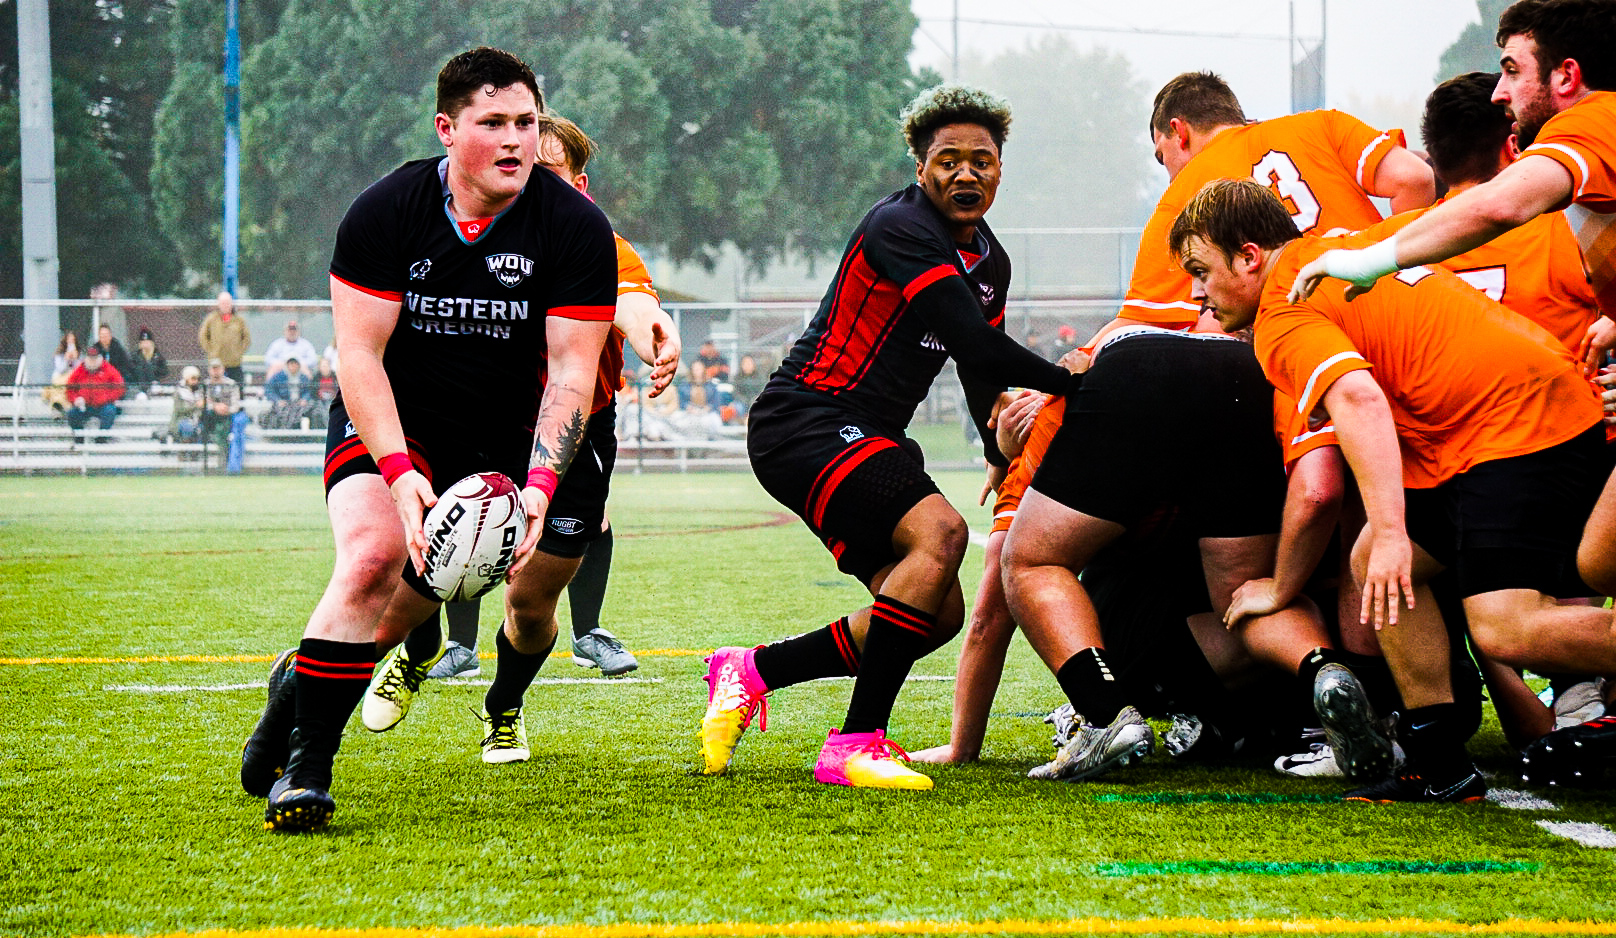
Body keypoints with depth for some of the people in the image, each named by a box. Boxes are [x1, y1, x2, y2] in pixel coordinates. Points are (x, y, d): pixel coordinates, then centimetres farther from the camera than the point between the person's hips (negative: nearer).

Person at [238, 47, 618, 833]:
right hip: (392, 423, -3)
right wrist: (399, 471, -28)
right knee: (373, 555, -27)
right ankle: (304, 762, -21)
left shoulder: (577, 228, -12)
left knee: (533, 596, 0)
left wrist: (538, 487, -27)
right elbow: (358, 353, -15)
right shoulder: (385, 211, -13)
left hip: (510, 436, 3)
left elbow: (572, 371, -13)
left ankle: (504, 708, 38)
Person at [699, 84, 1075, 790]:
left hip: (869, 441, 10)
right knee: (939, 532, -31)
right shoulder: (899, 227, -16)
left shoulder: (991, 261, 15)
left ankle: (750, 671, 15)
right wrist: (1071, 383, -14)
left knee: (938, 613, 3)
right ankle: (855, 745, -29)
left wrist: (1007, 460, 13)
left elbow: (983, 372, 26)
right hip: (808, 422, -10)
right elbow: (976, 347, -23)